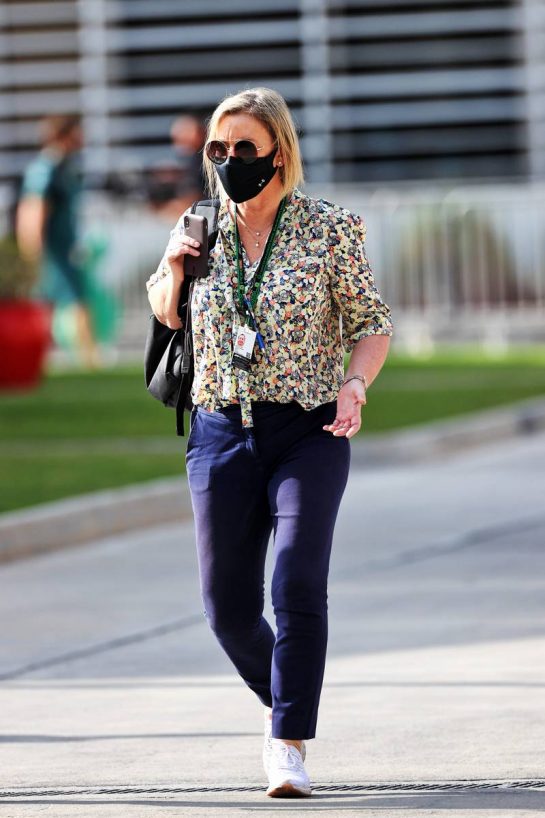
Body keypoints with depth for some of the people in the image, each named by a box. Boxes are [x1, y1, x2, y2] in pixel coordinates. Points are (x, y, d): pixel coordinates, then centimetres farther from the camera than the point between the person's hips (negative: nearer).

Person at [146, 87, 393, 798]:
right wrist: (172, 266, -1)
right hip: (222, 434, 3)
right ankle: (280, 698, 32)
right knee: (228, 605, 4)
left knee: (298, 586, -18)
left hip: (309, 433, -3)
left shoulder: (328, 228, -3)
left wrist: (355, 383, -16)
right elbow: (167, 317, 20)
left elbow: (372, 322, 3)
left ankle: (291, 746, -12)